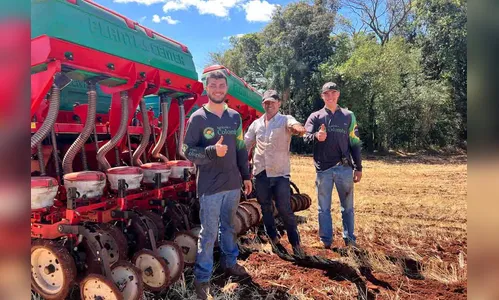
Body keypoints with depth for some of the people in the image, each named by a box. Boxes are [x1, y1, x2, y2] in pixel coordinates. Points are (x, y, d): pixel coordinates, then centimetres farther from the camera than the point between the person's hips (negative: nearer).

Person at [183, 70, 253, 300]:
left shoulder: (235, 117, 8)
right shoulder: (198, 118, -7)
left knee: (229, 227, 19)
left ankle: (230, 263, 38)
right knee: (209, 233, 2)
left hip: (233, 184, 5)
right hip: (210, 187, -5)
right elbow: (187, 151, -10)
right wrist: (212, 151, -25)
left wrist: (246, 176, 12)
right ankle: (202, 279, 16)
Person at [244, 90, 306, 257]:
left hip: (280, 173, -4)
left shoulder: (285, 120, -4)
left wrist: (299, 128, -52)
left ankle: (295, 243, 15)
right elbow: (245, 145, 15)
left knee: (285, 210, -1)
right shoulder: (256, 124, 9)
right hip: (261, 173, 4)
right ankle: (273, 239, 34)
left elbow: (295, 126, -28)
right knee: (265, 209, 15)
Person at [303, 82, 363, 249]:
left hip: (344, 168, 1)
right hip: (323, 169, -1)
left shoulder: (348, 116, 8)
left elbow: (354, 143, 9)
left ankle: (349, 239, 24)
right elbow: (306, 137, -10)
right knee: (324, 207, 8)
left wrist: (358, 167, 6)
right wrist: (316, 136, -34)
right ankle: (326, 241, 19)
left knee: (347, 206, 11)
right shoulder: (315, 117, 4)